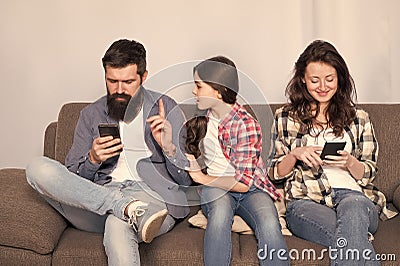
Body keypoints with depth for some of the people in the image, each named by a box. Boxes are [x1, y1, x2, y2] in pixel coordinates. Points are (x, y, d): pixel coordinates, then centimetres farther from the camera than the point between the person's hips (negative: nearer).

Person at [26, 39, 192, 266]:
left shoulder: (167, 109, 11)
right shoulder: (91, 115, 17)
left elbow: (186, 179, 8)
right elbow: (71, 177, 14)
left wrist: (168, 147, -11)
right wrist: (93, 159, -7)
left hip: (152, 198, -5)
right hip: (98, 200, 5)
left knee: (118, 225, -42)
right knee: (39, 168, -23)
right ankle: (131, 208, -32)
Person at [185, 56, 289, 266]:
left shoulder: (246, 124, -14)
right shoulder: (201, 118, 6)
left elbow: (243, 183, -17)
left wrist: (202, 178, -10)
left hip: (250, 190, -3)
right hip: (214, 188, 3)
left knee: (269, 225, -35)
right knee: (220, 211, -35)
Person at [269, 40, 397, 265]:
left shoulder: (358, 118, 17)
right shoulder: (286, 117, 15)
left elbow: (369, 175, 16)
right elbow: (275, 173, 14)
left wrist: (349, 162, -6)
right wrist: (294, 155, -7)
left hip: (354, 196, 2)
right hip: (307, 202, -1)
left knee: (353, 207, -39)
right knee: (354, 240, -36)